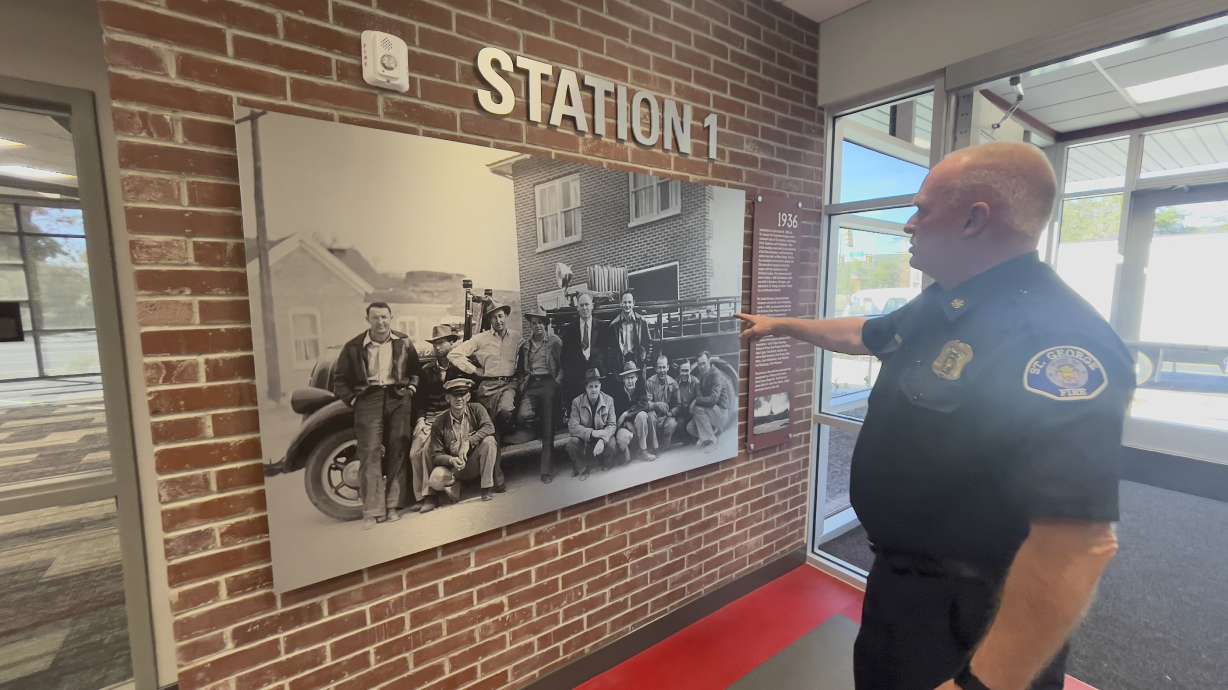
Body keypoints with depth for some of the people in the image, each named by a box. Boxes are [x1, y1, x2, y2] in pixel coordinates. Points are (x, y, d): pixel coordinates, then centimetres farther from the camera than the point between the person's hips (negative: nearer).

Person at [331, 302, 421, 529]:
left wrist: (411, 388, 4)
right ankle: (372, 510, -2)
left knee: (397, 452, 1)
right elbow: (339, 380, 10)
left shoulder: (404, 342, 9)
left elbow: (416, 370, 19)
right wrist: (353, 400, 0)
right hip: (368, 399, -1)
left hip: (398, 398, 1)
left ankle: (393, 505, 10)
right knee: (370, 452, -8)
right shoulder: (354, 347, 4)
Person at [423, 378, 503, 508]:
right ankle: (454, 487, 4)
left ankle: (487, 488, -18)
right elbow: (436, 455, -6)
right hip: (453, 468, 0)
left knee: (489, 441, -29)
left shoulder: (476, 409, -5)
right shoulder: (439, 424, -6)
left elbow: (489, 428, -22)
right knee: (435, 480, -32)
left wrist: (468, 442, -31)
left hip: (475, 463, 1)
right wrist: (452, 460, -26)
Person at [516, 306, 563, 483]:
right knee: (522, 416, -25)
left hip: (549, 383, -3)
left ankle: (547, 470, 4)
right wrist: (523, 383, 7)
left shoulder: (555, 342, 5)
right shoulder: (525, 345, 17)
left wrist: (557, 382, -10)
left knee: (548, 428, -4)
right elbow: (520, 370, 22)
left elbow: (562, 365, 2)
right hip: (531, 384, 4)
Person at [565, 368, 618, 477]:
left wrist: (602, 440, -31)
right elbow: (572, 426, -16)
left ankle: (605, 466, 6)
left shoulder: (608, 400, -8)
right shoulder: (577, 402, -11)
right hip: (583, 437, 0)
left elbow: (612, 424, -11)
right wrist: (592, 433, -31)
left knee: (611, 444, -29)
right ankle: (582, 468, -1)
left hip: (603, 436, 1)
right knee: (571, 442, -29)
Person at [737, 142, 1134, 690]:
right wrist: (782, 325, 26)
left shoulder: (1057, 339, -30)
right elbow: (864, 335, 19)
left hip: (968, 615, -9)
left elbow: (1081, 542, -34)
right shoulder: (937, 305, 0)